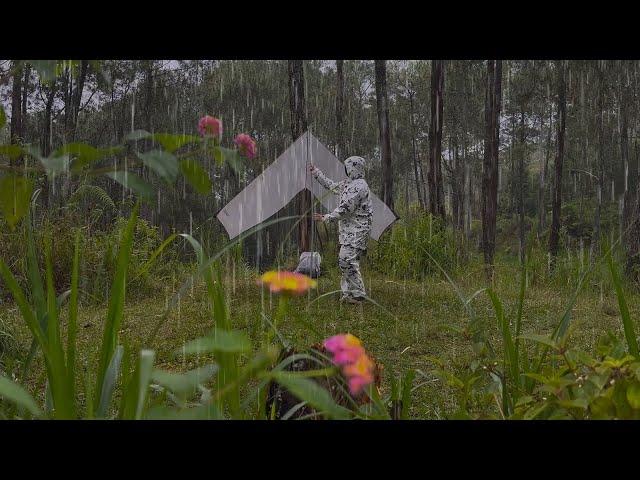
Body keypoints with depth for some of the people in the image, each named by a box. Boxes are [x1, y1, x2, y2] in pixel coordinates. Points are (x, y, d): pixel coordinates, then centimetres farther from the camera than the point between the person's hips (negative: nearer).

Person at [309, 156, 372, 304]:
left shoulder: (358, 186, -16)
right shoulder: (348, 184, 17)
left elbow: (345, 209, -20)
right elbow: (331, 185, 33)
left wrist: (326, 218, -14)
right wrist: (315, 172, 34)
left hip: (357, 229, -10)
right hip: (348, 229, 10)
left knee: (347, 260, -16)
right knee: (344, 260, 10)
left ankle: (358, 294, -12)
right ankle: (348, 293, 15)